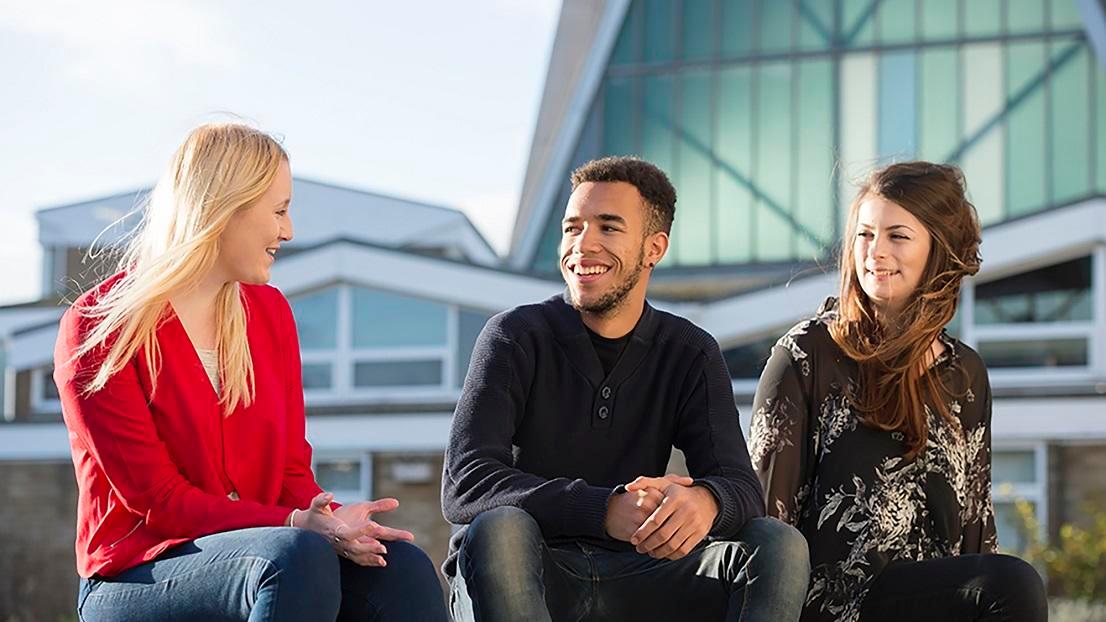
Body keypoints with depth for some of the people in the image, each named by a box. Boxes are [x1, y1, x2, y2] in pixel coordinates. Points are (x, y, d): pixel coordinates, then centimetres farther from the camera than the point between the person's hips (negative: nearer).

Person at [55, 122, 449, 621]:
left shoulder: (269, 311, 14)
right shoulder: (99, 327, -6)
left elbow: (292, 468, 9)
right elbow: (159, 500, -12)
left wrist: (330, 525, -15)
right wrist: (299, 526, -24)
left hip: (255, 550, 5)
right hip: (138, 577, -5)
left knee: (402, 569, -25)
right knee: (297, 558, -36)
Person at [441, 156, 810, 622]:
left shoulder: (690, 355, 6)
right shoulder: (516, 337, -5)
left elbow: (741, 488, -5)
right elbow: (463, 486, -19)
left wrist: (704, 501, -33)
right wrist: (606, 510, -35)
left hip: (632, 578, 3)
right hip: (512, 581, -3)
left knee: (780, 545, -18)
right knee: (498, 527, -36)